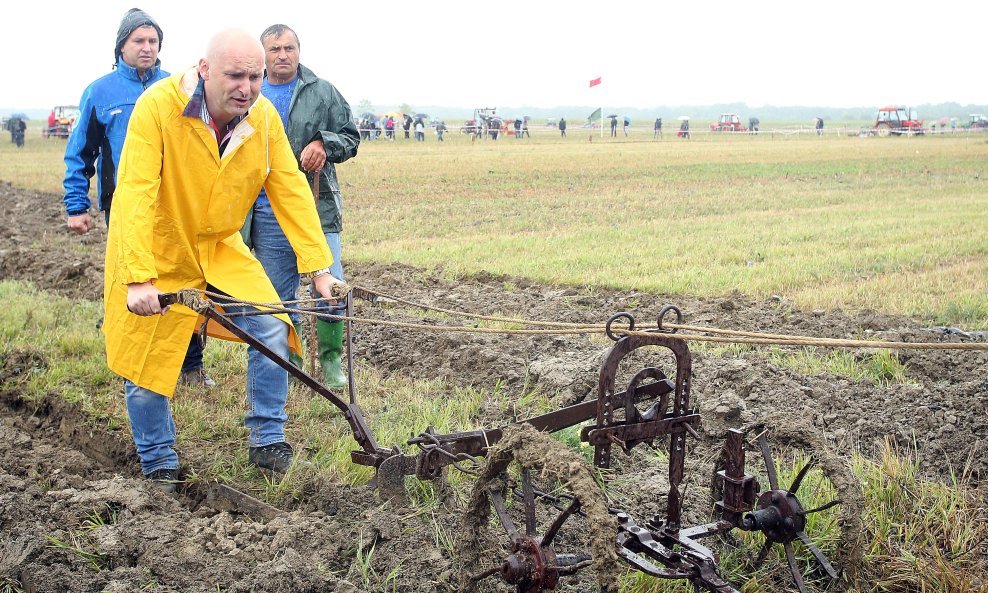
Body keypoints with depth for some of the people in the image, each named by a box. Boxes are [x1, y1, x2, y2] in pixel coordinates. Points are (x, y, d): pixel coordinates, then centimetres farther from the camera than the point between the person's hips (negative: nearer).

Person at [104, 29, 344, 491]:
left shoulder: (264, 116, -11)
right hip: (155, 253, -4)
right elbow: (136, 195, -31)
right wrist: (139, 279, -38)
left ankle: (268, 444, 10)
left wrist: (319, 266, -13)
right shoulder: (158, 106, -26)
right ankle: (159, 467, 23)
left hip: (220, 249, 4)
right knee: (145, 363, 3)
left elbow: (291, 192, -9)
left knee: (273, 331, -7)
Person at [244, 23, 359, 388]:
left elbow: (350, 137, 9)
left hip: (316, 208, -1)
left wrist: (325, 143, -13)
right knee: (279, 297, 8)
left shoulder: (323, 92, 5)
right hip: (266, 215, 2)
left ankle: (330, 359, 12)